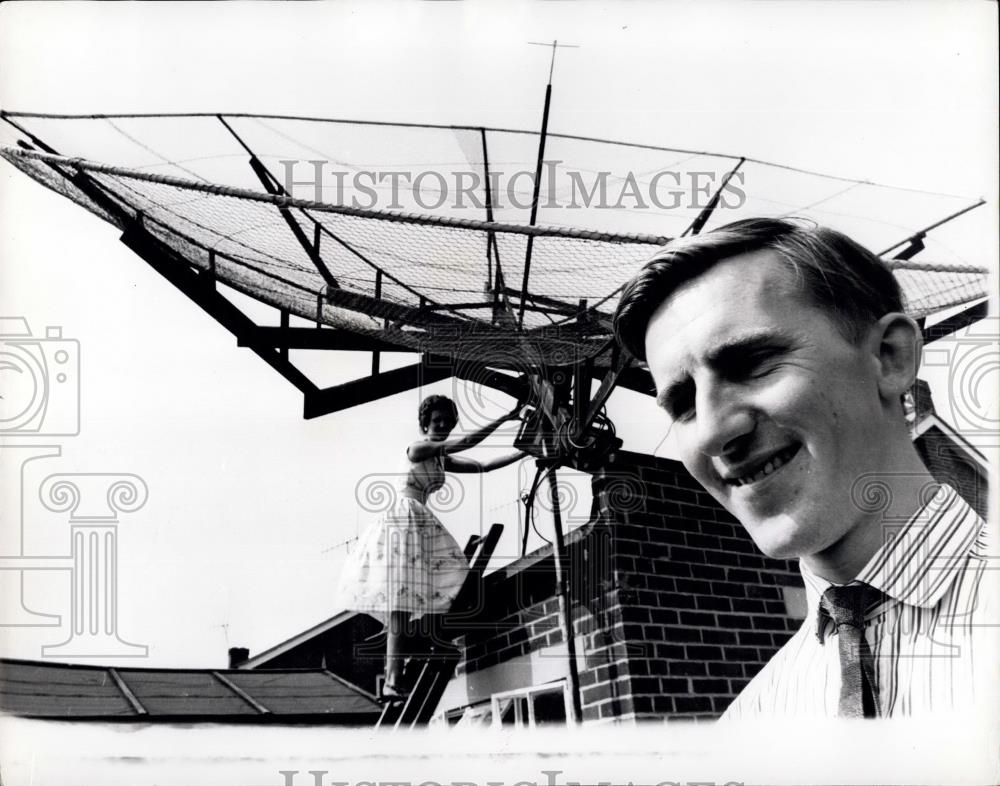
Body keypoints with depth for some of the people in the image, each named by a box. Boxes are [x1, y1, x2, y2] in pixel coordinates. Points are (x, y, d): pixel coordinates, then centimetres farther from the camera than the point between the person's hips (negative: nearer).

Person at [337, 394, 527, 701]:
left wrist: (525, 451, 10)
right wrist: (504, 418, -12)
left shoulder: (443, 459, 20)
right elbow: (464, 443, -12)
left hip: (421, 524, 9)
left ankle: (393, 680, -1)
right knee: (401, 597, -16)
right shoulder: (417, 447, -4)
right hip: (403, 518, -9)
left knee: (404, 602, 1)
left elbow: (482, 466, 15)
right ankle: (392, 680, -22)